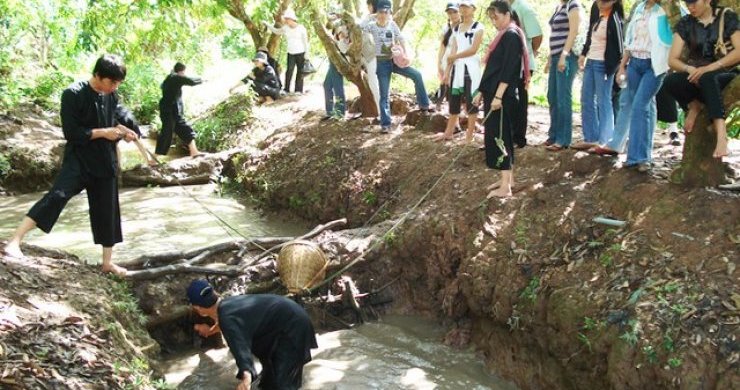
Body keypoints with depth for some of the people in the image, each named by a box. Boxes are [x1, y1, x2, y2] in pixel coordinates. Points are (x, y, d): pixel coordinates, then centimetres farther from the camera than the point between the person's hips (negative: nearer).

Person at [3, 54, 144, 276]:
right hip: (78, 159, -6)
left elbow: (121, 115, 20)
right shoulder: (73, 94, -14)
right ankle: (14, 241, -32)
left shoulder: (111, 96, 4)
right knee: (58, 195, -28)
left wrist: (128, 131, -2)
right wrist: (103, 132, -17)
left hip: (105, 162, 6)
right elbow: (70, 132, -16)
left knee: (107, 211, 11)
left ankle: (107, 262, 24)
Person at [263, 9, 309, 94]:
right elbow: (276, 31, 20)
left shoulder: (301, 28, -7)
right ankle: (286, 89, -6)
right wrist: (267, 24, 13)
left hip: (300, 53, -3)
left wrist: (306, 53, -7)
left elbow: (305, 41, -4)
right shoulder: (285, 28, 3)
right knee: (289, 70, -7)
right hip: (291, 53, 3)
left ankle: (298, 90, 8)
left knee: (300, 71, 2)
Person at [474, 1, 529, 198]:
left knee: (499, 136, -9)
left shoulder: (511, 35, -12)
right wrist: (482, 92, 19)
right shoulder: (504, 36, 17)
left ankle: (505, 187, -7)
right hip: (494, 94, 10)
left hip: (502, 96, -10)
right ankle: (507, 179, 21)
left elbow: (508, 69, -20)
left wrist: (498, 96, -24)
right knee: (501, 136, 13)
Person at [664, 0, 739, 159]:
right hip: (696, 74, 3)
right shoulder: (685, 23, 6)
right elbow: (672, 59, 1)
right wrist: (690, 69, -20)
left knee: (707, 78, -40)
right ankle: (694, 105, -4)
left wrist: (710, 67, -23)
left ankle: (721, 135, -51)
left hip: (725, 73, -3)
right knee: (671, 81, -31)